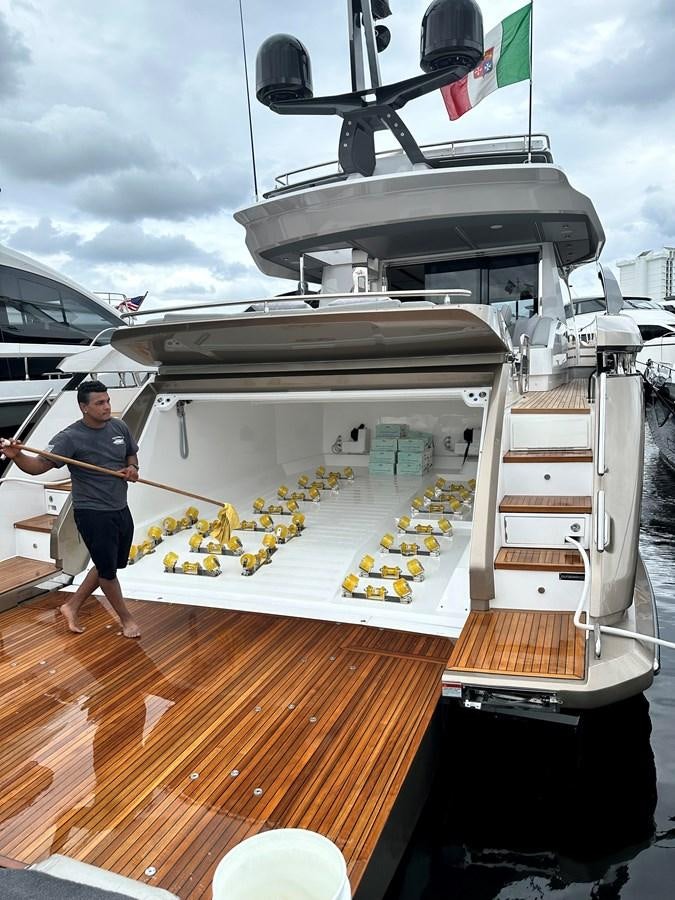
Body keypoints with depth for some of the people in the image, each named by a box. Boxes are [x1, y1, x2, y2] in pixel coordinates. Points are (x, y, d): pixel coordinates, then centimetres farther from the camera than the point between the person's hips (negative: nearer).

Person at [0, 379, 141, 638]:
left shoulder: (119, 427, 0)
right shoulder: (70, 437, -18)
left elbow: (131, 454, 17)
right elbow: (39, 465, -25)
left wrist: (132, 468, -4)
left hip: (121, 509, 7)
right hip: (92, 513, -7)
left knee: (111, 565, 18)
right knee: (107, 569, 4)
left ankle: (71, 607, 36)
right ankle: (126, 618, 26)